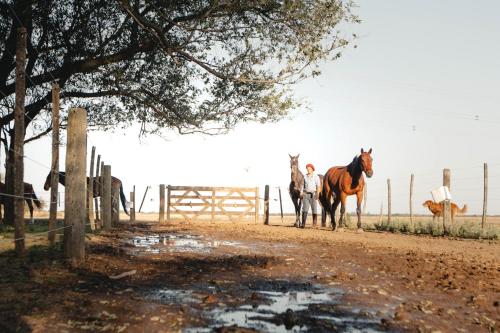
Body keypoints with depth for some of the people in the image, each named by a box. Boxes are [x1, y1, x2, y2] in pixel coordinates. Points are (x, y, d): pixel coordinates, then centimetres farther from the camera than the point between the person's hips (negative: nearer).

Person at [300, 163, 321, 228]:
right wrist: (302, 193, 8)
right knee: (305, 209, -5)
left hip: (313, 194, -3)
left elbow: (318, 186, -8)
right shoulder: (305, 177, 12)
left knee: (314, 209, 1)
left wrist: (317, 194, -20)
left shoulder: (316, 177, -1)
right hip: (306, 194, 3)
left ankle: (315, 224, 9)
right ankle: (303, 224, -8)